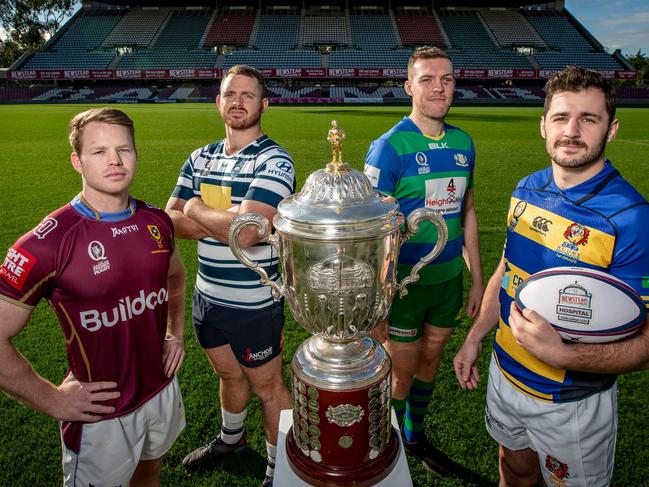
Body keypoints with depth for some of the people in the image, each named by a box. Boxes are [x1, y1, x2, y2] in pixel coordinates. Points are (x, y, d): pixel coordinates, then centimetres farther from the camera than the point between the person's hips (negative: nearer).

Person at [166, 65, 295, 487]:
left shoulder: (274, 162, -16)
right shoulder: (200, 158, 6)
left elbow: (246, 233, -28)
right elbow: (171, 220, 2)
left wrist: (196, 209, -11)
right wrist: (222, 223, -16)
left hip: (253, 304, -6)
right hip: (206, 296, 6)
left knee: (267, 386, 12)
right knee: (229, 375, 27)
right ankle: (231, 438, 54)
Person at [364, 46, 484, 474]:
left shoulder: (463, 143, 3)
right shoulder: (389, 146, -16)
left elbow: (467, 212, 11)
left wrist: (477, 278, 11)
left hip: (449, 278, 6)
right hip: (404, 281, -5)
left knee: (430, 363, 21)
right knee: (402, 374, 10)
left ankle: (416, 435, 47)